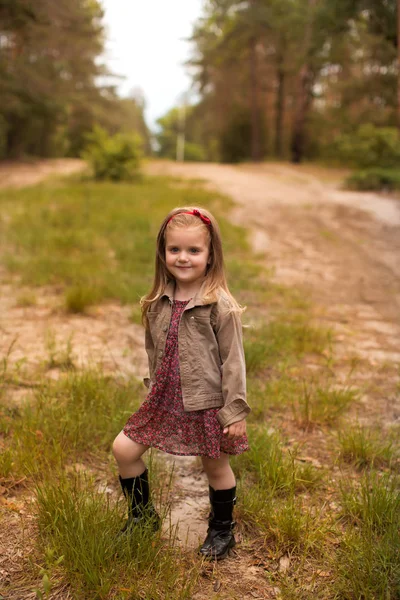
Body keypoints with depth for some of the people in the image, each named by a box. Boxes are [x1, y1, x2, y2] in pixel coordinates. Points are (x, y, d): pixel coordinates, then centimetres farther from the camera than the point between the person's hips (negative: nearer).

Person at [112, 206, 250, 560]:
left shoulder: (220, 306, -16)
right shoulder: (158, 303, 1)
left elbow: (233, 360, -13)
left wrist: (236, 411, -13)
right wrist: (154, 388, 18)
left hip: (207, 403, -5)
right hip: (165, 399, 5)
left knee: (215, 465, 12)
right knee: (124, 449, 6)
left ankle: (222, 531, 37)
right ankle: (143, 516, 29)